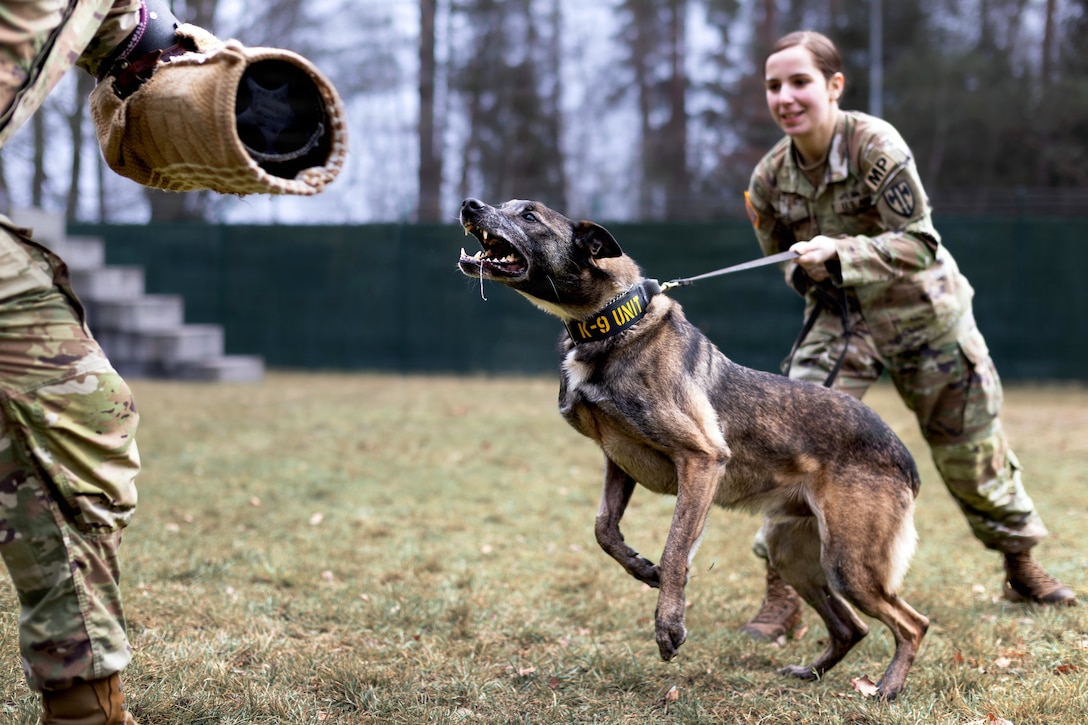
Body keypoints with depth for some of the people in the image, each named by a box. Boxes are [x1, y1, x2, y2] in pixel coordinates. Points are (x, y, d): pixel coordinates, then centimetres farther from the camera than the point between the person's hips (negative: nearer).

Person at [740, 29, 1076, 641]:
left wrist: (840, 251, -37)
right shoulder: (770, 178, -10)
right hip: (839, 318, 3)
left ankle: (1022, 566, 34)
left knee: (972, 447, 10)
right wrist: (806, 270, -14)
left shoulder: (876, 145, -24)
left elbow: (919, 244, -25)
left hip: (926, 315, -2)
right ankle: (783, 594, -7)